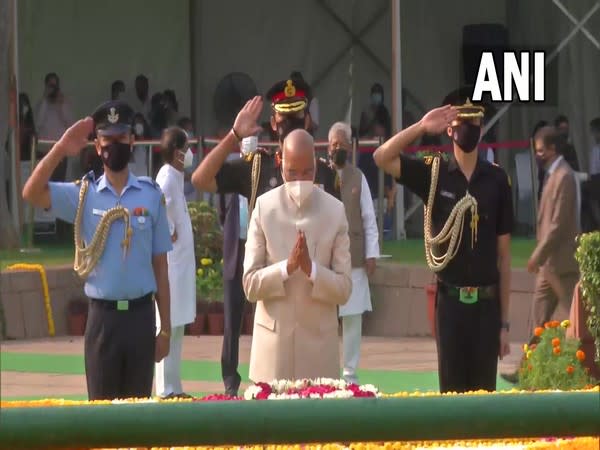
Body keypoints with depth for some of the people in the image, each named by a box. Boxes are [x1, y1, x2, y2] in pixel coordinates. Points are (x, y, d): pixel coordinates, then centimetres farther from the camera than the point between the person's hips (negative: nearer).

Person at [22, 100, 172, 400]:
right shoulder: (83, 194, 1)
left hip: (140, 315, 0)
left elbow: (160, 265, 4)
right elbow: (31, 193, -13)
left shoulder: (151, 195, 1)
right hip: (102, 316, 0)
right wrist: (61, 149, -21)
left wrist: (165, 328, 5)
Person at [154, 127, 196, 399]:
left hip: (180, 262, 10)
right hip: (171, 262, -10)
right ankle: (167, 389, -4)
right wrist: (169, 232, -20)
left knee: (176, 327, 13)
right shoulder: (167, 177, -16)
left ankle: (173, 387, 18)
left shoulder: (175, 176, 13)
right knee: (169, 326, -6)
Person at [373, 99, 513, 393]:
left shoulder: (497, 180, 2)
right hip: (450, 301, 0)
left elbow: (503, 255, 3)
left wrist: (505, 322, 2)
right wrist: (421, 127, -13)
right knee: (451, 390, 2)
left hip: (487, 303, 0)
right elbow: (382, 158, -7)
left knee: (485, 390, 4)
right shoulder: (433, 173, 3)